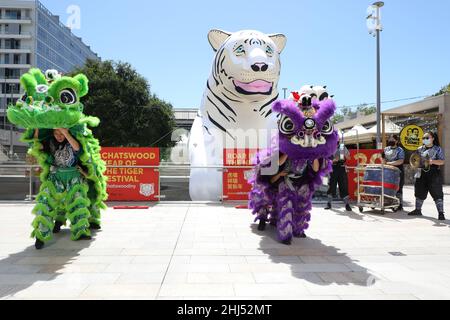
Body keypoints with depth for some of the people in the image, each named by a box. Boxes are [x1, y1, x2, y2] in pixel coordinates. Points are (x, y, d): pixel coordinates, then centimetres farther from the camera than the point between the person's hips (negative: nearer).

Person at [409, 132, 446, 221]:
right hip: (421, 174, 5)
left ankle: (441, 213, -1)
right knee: (419, 192, 11)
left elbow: (442, 161, -7)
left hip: (434, 174, -4)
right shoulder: (420, 149, 11)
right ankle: (418, 210, 24)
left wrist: (433, 161, -24)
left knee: (437, 193, -5)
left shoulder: (437, 149, 0)